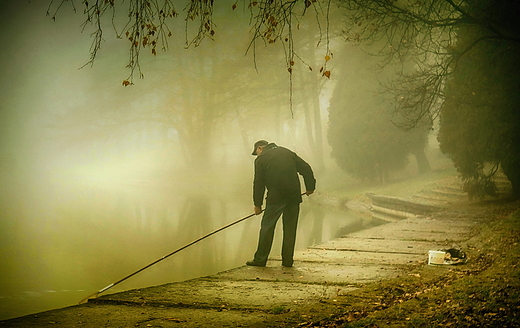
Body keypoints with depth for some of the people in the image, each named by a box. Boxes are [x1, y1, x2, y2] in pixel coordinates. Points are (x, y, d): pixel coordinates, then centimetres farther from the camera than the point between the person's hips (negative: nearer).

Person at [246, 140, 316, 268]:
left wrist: (257, 204, 9)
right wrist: (310, 187, 25)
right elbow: (306, 168, 17)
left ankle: (260, 259, 4)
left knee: (267, 226, 3)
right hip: (294, 195, 4)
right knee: (290, 228, 10)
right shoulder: (287, 152, 19)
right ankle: (287, 260, 12)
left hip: (276, 196, -4)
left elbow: (259, 183, 3)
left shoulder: (261, 159, 5)